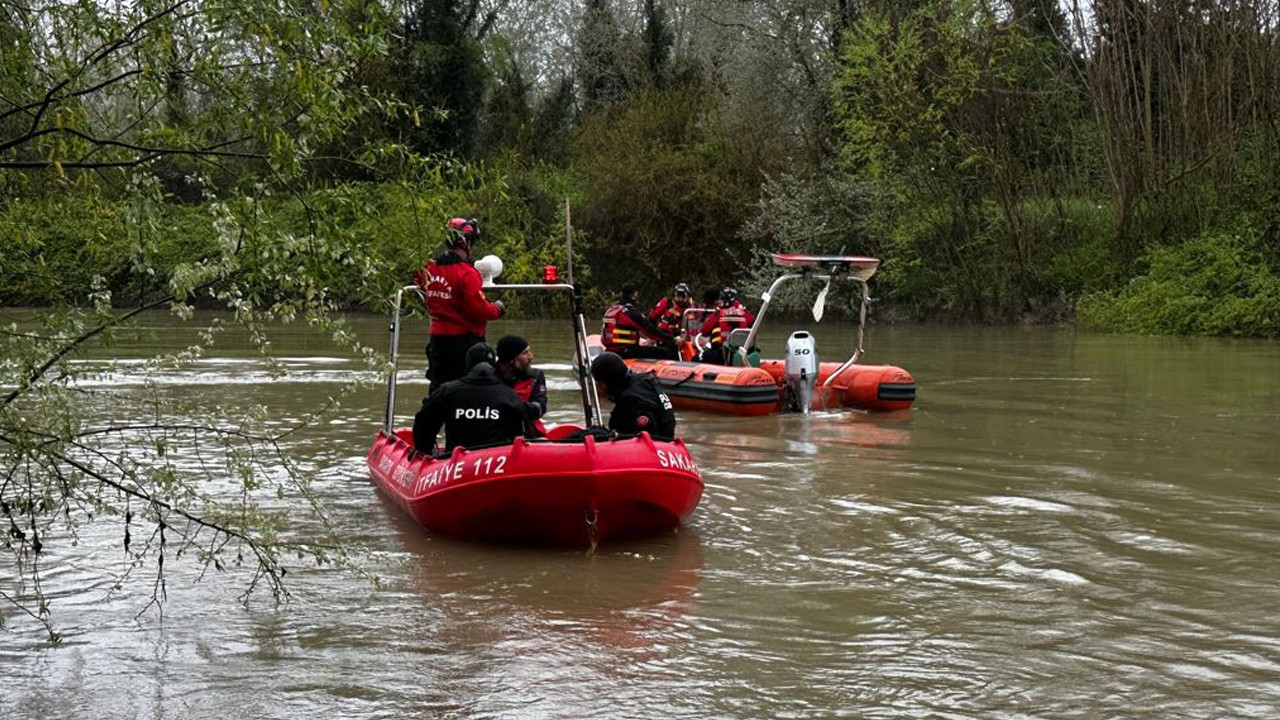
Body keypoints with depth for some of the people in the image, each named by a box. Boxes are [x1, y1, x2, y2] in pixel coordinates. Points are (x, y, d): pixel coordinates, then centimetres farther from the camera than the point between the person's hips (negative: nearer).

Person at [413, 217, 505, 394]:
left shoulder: (429, 269, 3)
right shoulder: (466, 274, -18)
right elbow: (479, 310, -19)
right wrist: (497, 309, -2)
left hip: (438, 338, 7)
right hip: (465, 339, -7)